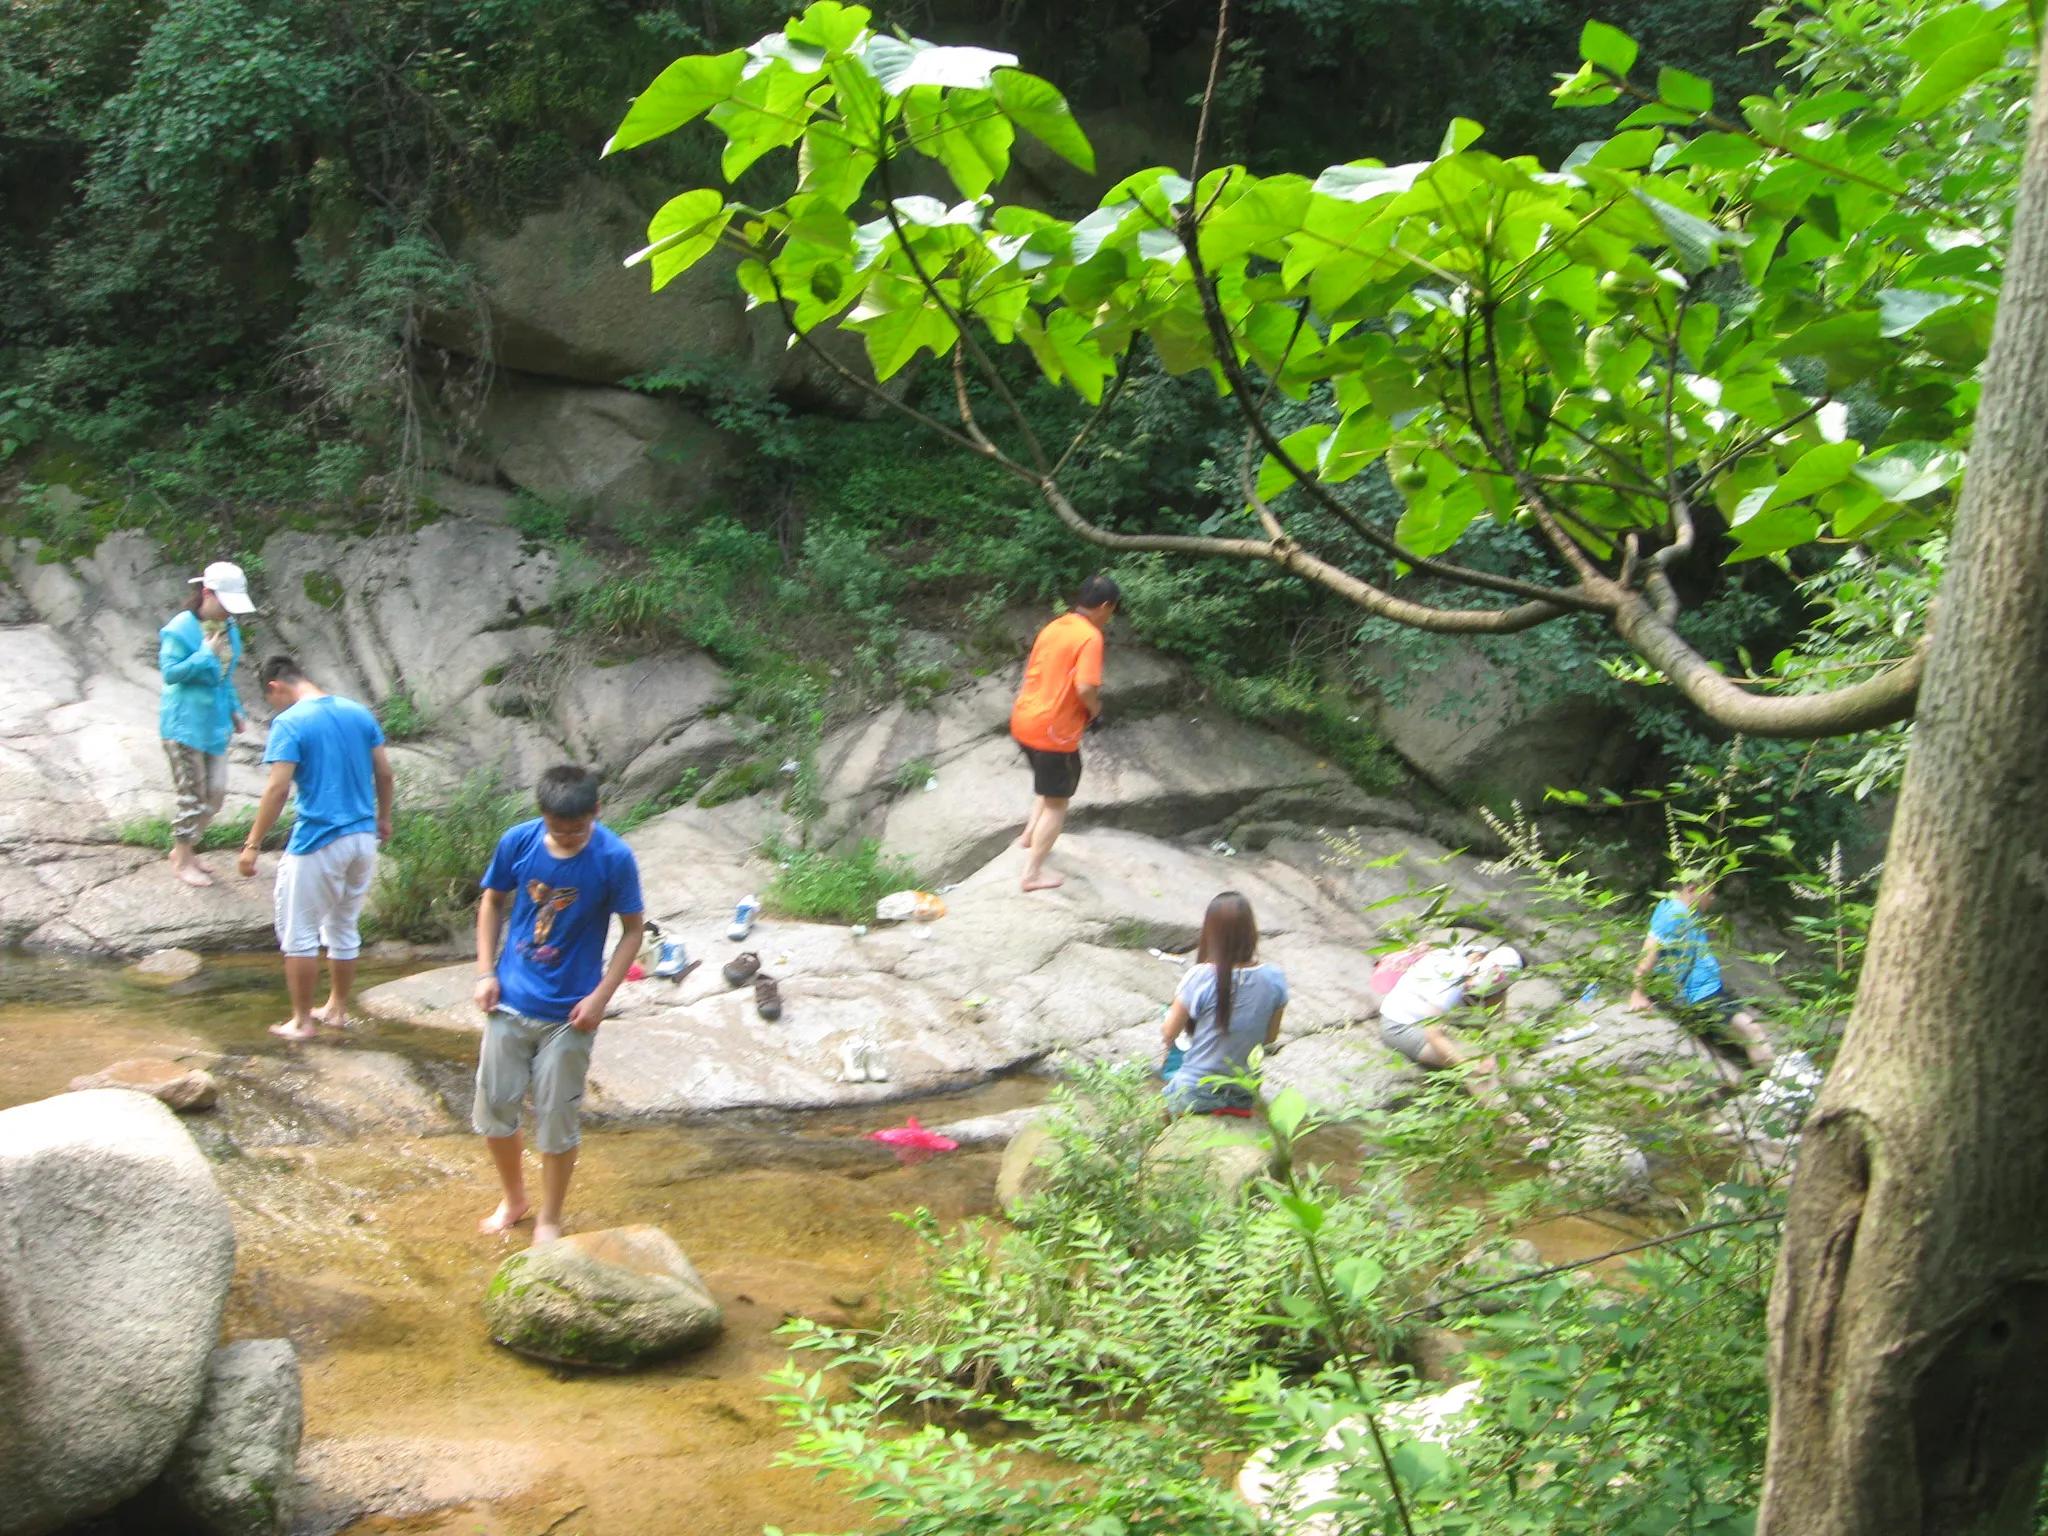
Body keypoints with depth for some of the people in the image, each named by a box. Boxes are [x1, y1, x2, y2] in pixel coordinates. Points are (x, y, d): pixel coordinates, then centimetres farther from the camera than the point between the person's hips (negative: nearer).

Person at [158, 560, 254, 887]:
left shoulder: (228, 628, 6)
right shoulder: (181, 628, -15)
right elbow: (170, 672, -16)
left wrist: (235, 709, 11)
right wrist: (206, 654, -20)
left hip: (214, 722, 7)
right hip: (185, 723, -7)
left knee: (216, 794, 10)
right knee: (192, 796, 0)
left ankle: (185, 848, 29)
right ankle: (182, 860, 16)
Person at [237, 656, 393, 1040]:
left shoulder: (289, 723, -13)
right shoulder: (358, 713, 6)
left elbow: (277, 788, -18)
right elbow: (384, 773, 9)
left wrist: (253, 844, -14)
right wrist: (383, 819, 24)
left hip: (317, 843, -7)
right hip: (363, 838, 7)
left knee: (299, 933, 6)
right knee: (344, 928, 20)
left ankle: (302, 1021, 11)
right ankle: (337, 1009, 30)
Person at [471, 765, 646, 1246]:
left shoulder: (614, 858, -17)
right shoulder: (518, 842, -9)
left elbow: (633, 929, -7)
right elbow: (493, 902, 7)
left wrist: (601, 997, -13)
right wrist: (485, 972, -2)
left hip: (568, 1013, -3)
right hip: (510, 1003, 3)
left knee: (557, 1120, 6)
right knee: (494, 1105, 11)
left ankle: (549, 1219, 25)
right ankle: (513, 1200, 35)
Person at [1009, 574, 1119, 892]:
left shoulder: (1053, 627, 9)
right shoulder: (1090, 637, -16)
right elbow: (1085, 688, -25)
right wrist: (1095, 710, -5)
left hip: (1025, 719, 8)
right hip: (1054, 729, -8)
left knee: (1049, 785, 32)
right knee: (1057, 802, 5)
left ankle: (1030, 835, 36)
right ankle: (1033, 873, 7)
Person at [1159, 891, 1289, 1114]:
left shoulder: (1201, 977, -20)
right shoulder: (1274, 979, -9)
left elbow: (1169, 1033, -6)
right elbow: (1269, 1038, 5)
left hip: (1193, 1094, -4)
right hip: (1241, 1094, 5)